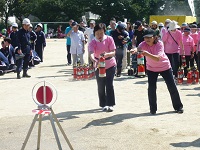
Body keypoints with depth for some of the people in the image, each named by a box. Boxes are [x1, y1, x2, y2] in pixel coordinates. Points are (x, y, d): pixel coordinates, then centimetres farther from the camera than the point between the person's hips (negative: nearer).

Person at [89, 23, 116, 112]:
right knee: (101, 86, 6)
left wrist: (106, 54, -39)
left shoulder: (109, 39, -12)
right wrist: (94, 60, -52)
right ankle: (103, 104, 18)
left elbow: (113, 52, -17)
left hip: (110, 65, -1)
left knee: (109, 85, -6)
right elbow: (91, 53, -30)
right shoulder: (93, 42, -12)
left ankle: (110, 104, 2)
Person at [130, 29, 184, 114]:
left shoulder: (159, 44, -28)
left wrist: (147, 54, -59)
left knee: (172, 87, 2)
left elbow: (157, 58, -42)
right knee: (151, 88, -8)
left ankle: (178, 106, 20)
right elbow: (138, 48, -44)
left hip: (165, 67, -2)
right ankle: (153, 109, 8)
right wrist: (135, 50, -69)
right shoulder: (144, 44, -20)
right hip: (151, 69, 2)